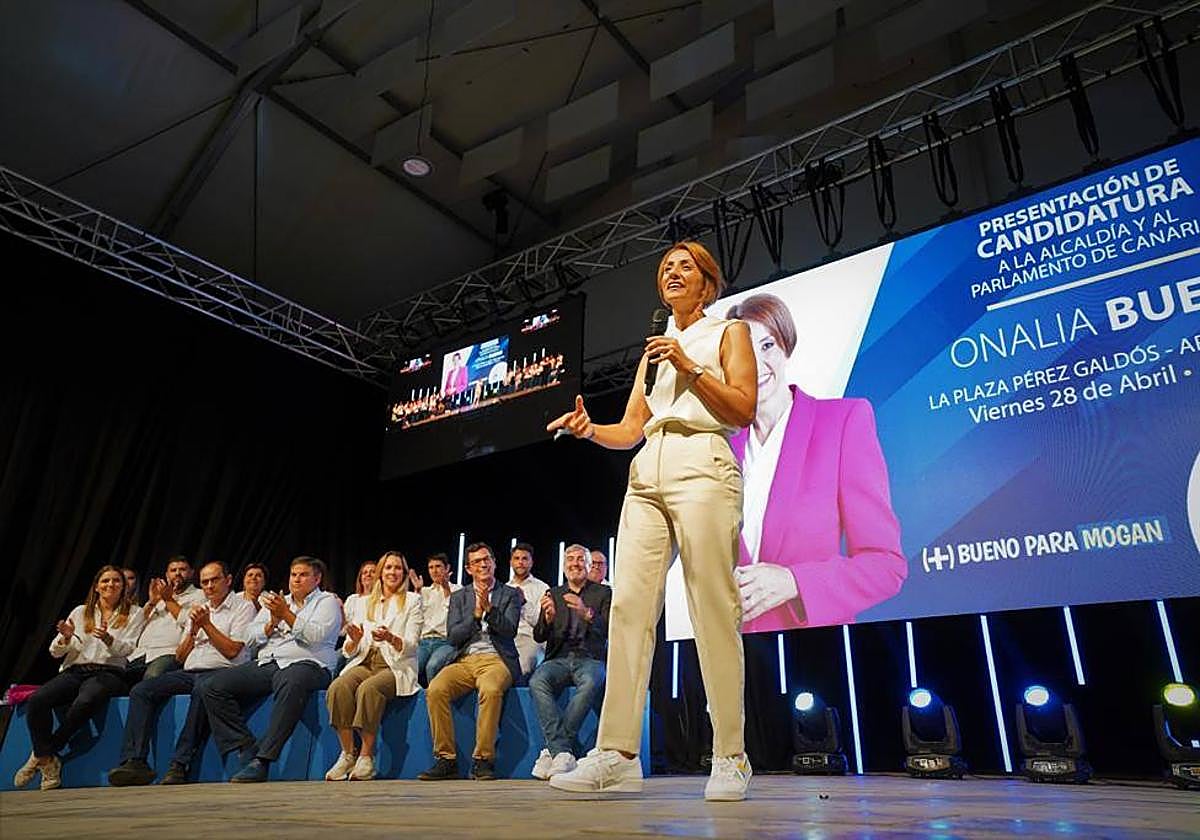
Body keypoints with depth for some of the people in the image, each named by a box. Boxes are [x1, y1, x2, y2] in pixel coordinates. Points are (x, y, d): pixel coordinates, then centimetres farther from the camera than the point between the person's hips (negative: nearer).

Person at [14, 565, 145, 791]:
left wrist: (108, 639, -20)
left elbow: (126, 649, 1)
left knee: (85, 702, -36)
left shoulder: (133, 614, 14)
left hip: (108, 672, -3)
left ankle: (43, 753, -13)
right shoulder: (80, 612, 20)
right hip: (74, 671, 3)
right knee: (36, 700, -27)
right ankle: (48, 762, -14)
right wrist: (66, 638, -8)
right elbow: (55, 652, 16)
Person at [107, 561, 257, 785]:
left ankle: (180, 765, -34)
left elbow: (232, 651, -7)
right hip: (190, 672, 7)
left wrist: (206, 624, -3)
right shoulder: (198, 610, 25)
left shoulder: (243, 607, 5)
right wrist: (193, 630, 3)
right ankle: (135, 762, -19)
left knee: (202, 689, -38)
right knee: (141, 690, -13)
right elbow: (180, 656, 20)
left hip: (221, 671, -7)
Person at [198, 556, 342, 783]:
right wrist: (273, 622, -1)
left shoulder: (326, 601, 11)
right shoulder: (276, 601, 26)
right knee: (212, 687, -13)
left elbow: (316, 636, -7)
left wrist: (286, 614, -8)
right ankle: (246, 750, -17)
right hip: (266, 664, 6)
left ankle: (262, 760, -37)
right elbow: (253, 638, 16)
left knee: (292, 684, -41)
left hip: (305, 663, -6)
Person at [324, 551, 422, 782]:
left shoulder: (412, 601, 9)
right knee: (338, 687, -28)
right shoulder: (362, 603, 18)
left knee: (368, 689, -34)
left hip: (396, 666, -3)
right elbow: (349, 651, 14)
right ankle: (347, 753, -18)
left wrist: (391, 639, -22)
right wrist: (354, 641, -11)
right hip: (365, 662, 3)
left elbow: (411, 645, -1)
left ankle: (366, 755, -21)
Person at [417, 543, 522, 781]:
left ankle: (483, 760, -23)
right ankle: (446, 759, -17)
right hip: (465, 660, 3)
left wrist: (489, 608, -16)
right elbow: (452, 637, 7)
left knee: (491, 690, -36)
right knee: (435, 690, -27)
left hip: (496, 659, -2)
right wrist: (476, 614, -7)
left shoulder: (511, 594, 12)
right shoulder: (459, 597, 18)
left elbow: (510, 630, -2)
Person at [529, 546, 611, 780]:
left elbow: (609, 630, -1)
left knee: (591, 683, -37)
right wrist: (548, 618, -12)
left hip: (591, 658, -2)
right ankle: (563, 753, -32)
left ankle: (552, 750, -28)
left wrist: (587, 613, -20)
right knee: (537, 681, -32)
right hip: (559, 659, 2)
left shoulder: (603, 593, 14)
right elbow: (539, 637, 11)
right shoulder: (553, 594, 20)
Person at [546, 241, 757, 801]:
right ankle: (617, 755, -5)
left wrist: (690, 366, -7)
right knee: (629, 604, -6)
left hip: (701, 468, -5)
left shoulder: (729, 332, 14)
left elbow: (743, 410, 0)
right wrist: (591, 429, -2)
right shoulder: (654, 347, 27)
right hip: (647, 475, 5)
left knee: (712, 608, -10)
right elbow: (632, 427, 18)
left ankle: (731, 759, -2)